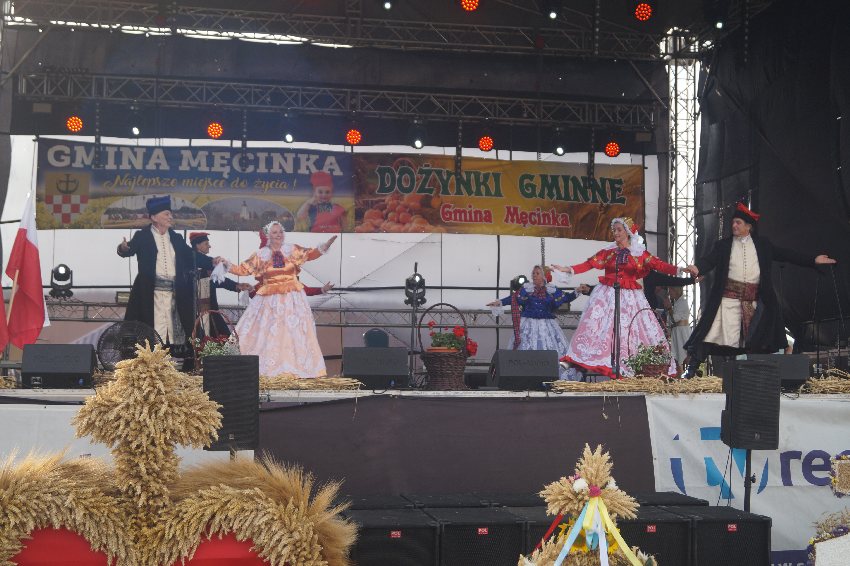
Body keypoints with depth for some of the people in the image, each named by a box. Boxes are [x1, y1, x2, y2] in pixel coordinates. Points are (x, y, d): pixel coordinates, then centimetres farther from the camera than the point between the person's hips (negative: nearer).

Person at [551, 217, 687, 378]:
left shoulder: (640, 253, 3)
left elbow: (658, 265, -6)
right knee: (598, 328, -11)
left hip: (630, 297, 0)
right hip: (608, 296, 1)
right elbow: (589, 264, 2)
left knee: (632, 332, -2)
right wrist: (568, 269, -9)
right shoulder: (608, 252, 7)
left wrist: (678, 270, -21)